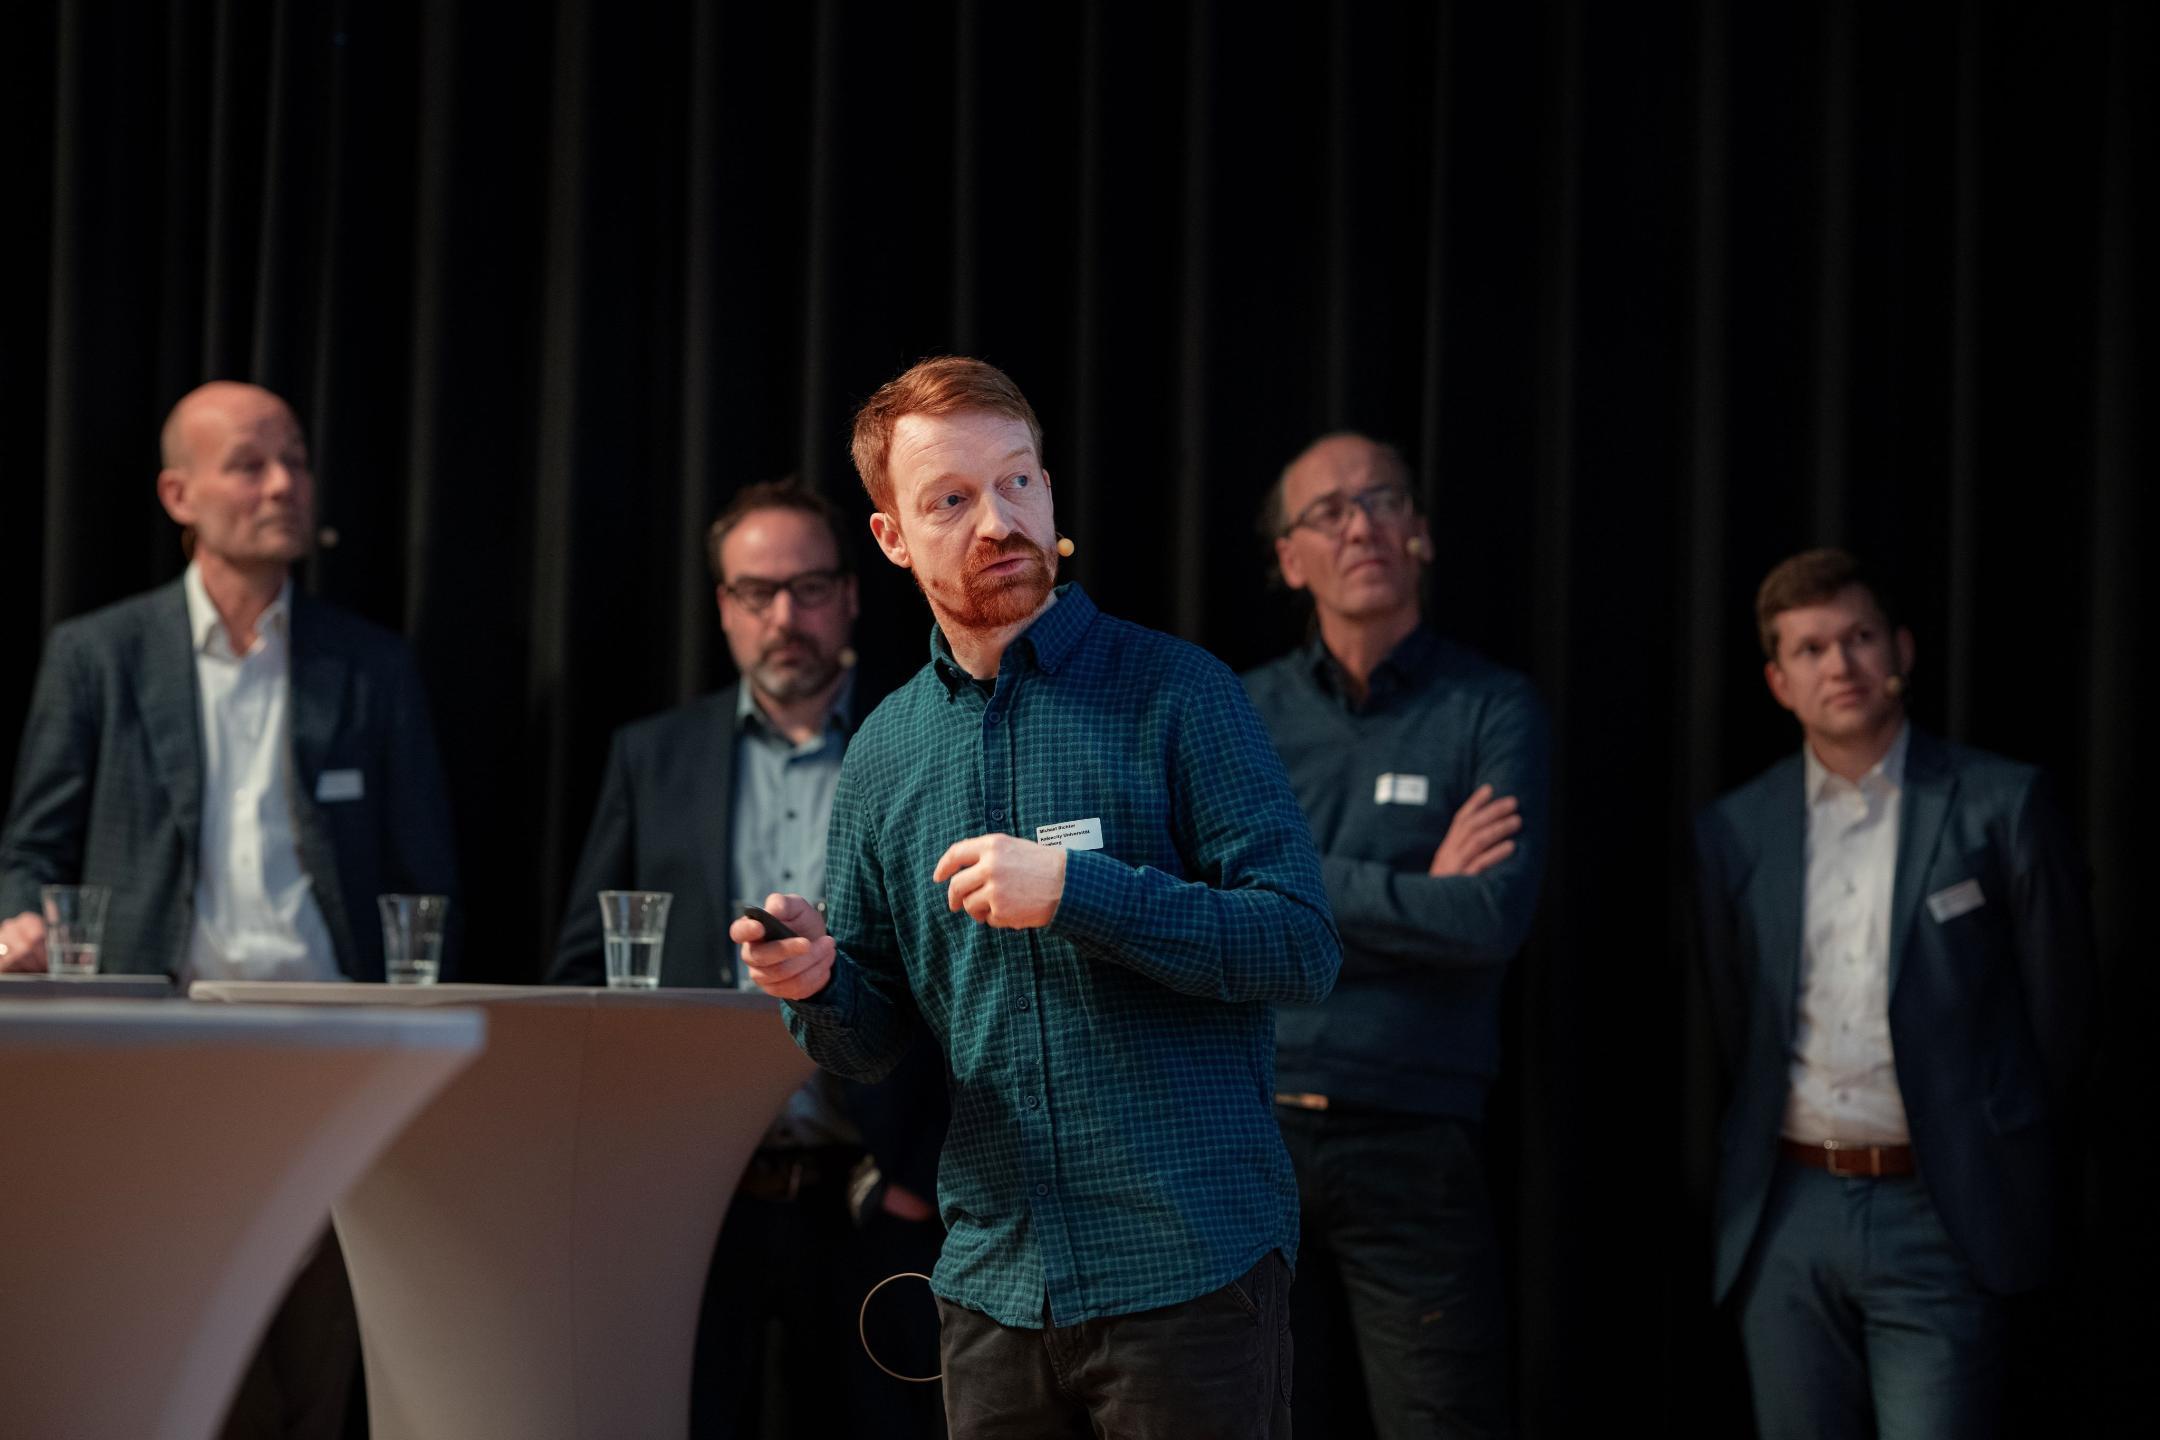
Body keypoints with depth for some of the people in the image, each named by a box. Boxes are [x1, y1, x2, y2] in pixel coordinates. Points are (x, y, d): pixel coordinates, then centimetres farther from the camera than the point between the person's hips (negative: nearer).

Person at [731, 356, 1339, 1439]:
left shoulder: (1175, 693, -4)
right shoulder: (884, 752, 10)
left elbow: (1301, 945, -11)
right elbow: (872, 1042, 13)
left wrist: (1074, 893, -20)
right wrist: (817, 983, -9)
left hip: (1191, 1269, -4)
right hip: (994, 1282, 4)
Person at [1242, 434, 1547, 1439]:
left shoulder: (1493, 710, 1)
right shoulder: (1239, 715, 9)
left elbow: (1495, 919, -13)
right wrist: (1411, 896, -9)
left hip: (1411, 1140, -2)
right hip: (1249, 1132, 3)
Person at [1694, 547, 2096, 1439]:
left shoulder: (2002, 806, -3)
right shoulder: (1733, 831, 7)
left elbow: (2060, 1001, 3)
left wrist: (2019, 1182, 8)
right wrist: (1761, 1168, 14)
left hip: (1938, 1217, -3)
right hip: (1788, 1217, 3)